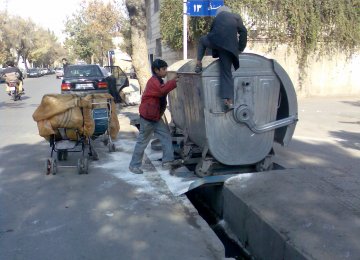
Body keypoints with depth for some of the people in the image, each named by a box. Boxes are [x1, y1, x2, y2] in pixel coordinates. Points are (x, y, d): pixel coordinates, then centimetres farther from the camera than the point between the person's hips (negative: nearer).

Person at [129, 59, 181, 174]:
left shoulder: (158, 81, 16)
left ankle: (168, 160, 10)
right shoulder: (153, 81, -16)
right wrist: (174, 81, -34)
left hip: (156, 117, 10)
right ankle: (134, 165, 7)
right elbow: (162, 90, -35)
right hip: (147, 117, -10)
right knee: (142, 141, -3)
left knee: (166, 136, 7)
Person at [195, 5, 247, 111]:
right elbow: (243, 32, 12)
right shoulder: (236, 17, 23)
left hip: (215, 42, -1)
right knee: (226, 73, 4)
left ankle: (199, 63, 19)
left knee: (202, 40, 34)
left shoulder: (218, 16, 26)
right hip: (229, 46, 1)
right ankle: (229, 101, -5)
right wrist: (240, 48, 17)